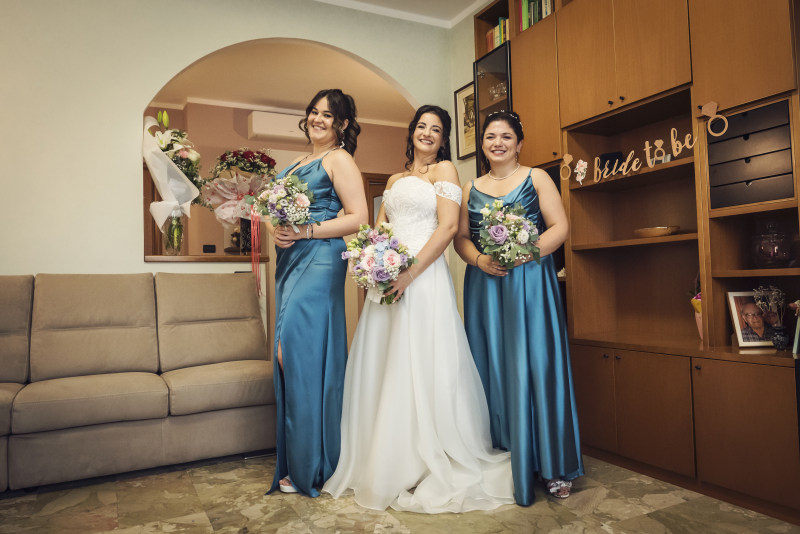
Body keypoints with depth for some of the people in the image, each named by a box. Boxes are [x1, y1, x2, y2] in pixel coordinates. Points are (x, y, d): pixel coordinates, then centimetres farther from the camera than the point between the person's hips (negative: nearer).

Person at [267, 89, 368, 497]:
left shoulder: (339, 159, -2)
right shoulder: (296, 164, 23)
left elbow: (358, 218, -11)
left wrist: (307, 232, -17)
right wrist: (274, 230, 1)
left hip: (318, 262, -8)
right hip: (289, 263, 8)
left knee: (297, 351, -12)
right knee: (291, 354, 8)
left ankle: (308, 467, 3)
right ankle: (297, 461, 20)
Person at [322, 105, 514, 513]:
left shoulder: (444, 169, 4)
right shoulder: (394, 180, 22)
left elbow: (448, 226, -9)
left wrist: (410, 273, -17)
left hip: (424, 277, -6)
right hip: (387, 279, 7)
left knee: (420, 366, -3)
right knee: (383, 368, 8)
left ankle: (430, 467, 12)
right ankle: (382, 465, 23)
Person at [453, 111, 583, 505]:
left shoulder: (536, 178, 6)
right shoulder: (471, 189, 15)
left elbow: (560, 227, -3)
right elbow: (461, 237, 10)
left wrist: (525, 253, -17)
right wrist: (480, 259, -10)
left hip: (529, 282, -3)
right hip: (485, 284, 3)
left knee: (534, 366, -3)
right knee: (492, 368, 4)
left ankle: (552, 466, 7)